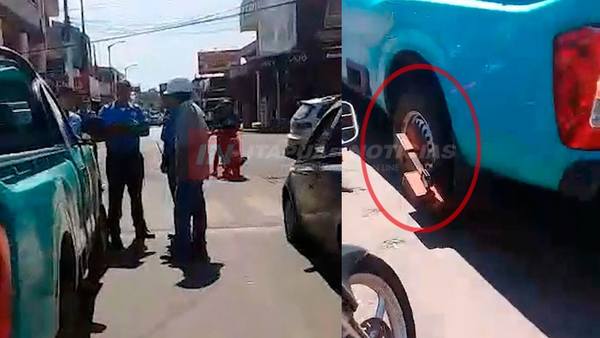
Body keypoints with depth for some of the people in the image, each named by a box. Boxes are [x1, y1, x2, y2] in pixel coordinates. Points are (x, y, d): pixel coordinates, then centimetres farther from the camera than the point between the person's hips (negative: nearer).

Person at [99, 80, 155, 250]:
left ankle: (140, 228, 28)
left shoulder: (136, 110, 10)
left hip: (133, 157, 2)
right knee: (115, 197, -1)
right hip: (114, 158, -2)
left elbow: (145, 129, 2)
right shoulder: (106, 110, 6)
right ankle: (114, 235, 7)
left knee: (136, 194, 14)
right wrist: (114, 130, -19)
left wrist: (130, 129, -15)